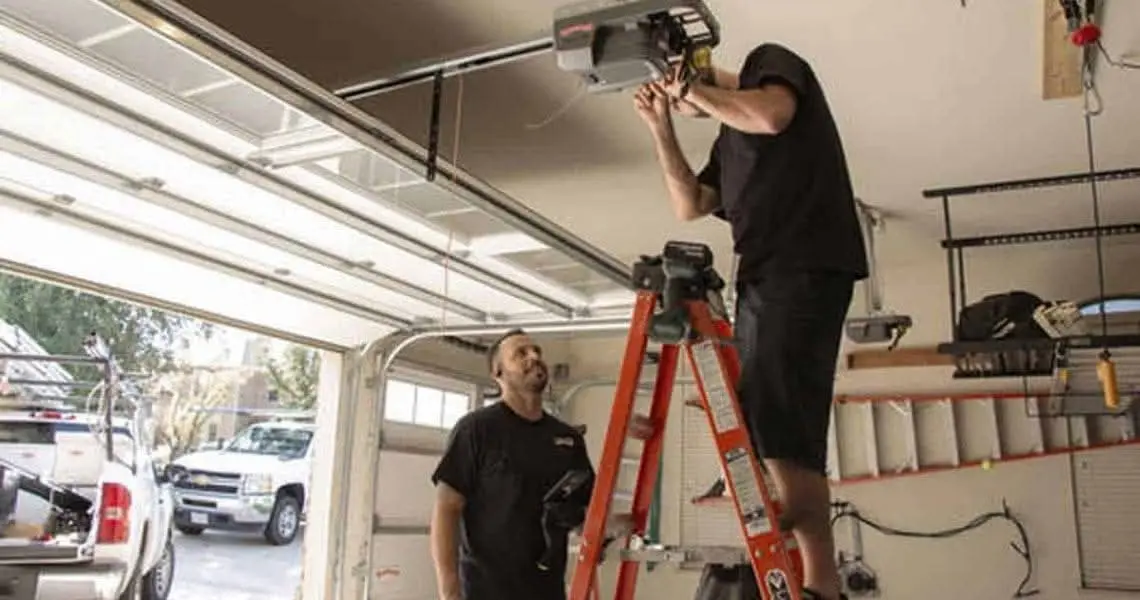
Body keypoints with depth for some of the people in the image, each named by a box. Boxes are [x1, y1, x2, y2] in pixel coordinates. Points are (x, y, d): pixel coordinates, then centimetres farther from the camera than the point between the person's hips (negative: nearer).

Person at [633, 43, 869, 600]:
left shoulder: (772, 61, 10)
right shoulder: (727, 141, 30)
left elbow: (771, 116, -12)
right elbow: (688, 205, 21)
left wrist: (691, 88, 1)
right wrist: (661, 127, 17)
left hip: (805, 267, -9)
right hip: (759, 277, 9)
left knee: (780, 421, -20)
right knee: (757, 426, 1)